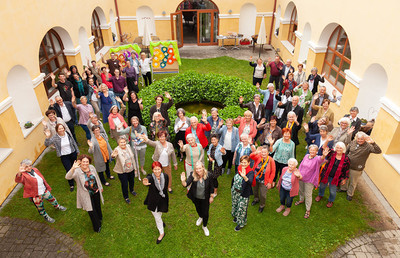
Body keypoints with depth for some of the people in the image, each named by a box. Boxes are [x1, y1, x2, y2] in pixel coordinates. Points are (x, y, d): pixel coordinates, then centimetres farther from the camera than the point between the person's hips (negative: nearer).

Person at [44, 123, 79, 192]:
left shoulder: (68, 134, -8)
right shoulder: (55, 138, -15)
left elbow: (74, 143, 5)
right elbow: (46, 144, -23)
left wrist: (77, 151, 12)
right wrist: (47, 137, -40)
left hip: (73, 153, 2)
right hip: (64, 156, -2)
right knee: (68, 170, -2)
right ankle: (71, 185, 16)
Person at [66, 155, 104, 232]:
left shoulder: (92, 167, -6)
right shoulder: (77, 171, -21)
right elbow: (68, 177, -41)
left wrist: (100, 187, 17)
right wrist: (73, 168, -58)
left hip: (96, 192, 4)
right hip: (87, 196, -4)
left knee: (98, 206, 25)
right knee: (91, 211, 6)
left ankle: (100, 218, 55)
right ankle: (97, 227, 28)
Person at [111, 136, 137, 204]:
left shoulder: (128, 148, 0)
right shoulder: (117, 150, -19)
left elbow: (132, 158, 10)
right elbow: (113, 155, -42)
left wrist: (135, 168, 13)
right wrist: (113, 155, -67)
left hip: (131, 169, 5)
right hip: (122, 171, -5)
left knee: (132, 181, 24)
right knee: (124, 184, 6)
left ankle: (131, 190, 55)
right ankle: (126, 197, 31)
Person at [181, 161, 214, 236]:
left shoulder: (208, 176, -27)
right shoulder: (192, 175, -27)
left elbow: (211, 187, -12)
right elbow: (186, 184, -35)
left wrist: (211, 196, -3)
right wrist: (183, 181, -57)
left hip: (205, 198, -1)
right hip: (196, 198, 2)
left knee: (205, 213, 14)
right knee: (198, 209, 29)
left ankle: (204, 226, 45)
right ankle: (200, 217, 66)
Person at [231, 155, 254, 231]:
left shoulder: (251, 172, -26)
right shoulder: (239, 168, -7)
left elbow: (250, 182, -45)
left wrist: (244, 177, -65)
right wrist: (232, 188, 18)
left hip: (243, 194, -6)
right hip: (235, 191, 6)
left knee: (241, 209, 10)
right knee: (235, 205, 25)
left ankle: (241, 223, 34)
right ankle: (236, 216, 54)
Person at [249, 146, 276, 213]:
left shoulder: (271, 161, -18)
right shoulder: (258, 157, -15)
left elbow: (273, 173, -11)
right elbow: (251, 156, -36)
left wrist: (269, 182, -10)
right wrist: (256, 153, -56)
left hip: (263, 182, -3)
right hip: (255, 179, 3)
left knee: (263, 195, 11)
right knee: (255, 191, 27)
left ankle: (262, 205, 42)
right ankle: (256, 199, 60)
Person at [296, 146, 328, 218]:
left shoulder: (317, 158, -18)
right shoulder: (306, 156, -3)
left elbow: (320, 159, -45)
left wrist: (323, 156, -67)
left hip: (309, 180, -5)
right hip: (301, 177, 5)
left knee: (308, 195, 4)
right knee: (300, 190, 25)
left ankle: (308, 210, 21)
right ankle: (301, 200, 54)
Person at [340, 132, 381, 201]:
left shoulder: (368, 146, -19)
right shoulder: (353, 143, -7)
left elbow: (379, 151, -33)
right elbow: (347, 151, 7)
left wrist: (373, 143, -45)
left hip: (356, 169, -4)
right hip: (347, 166, 4)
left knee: (353, 183, 16)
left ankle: (350, 194, 39)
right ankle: (344, 188, 52)